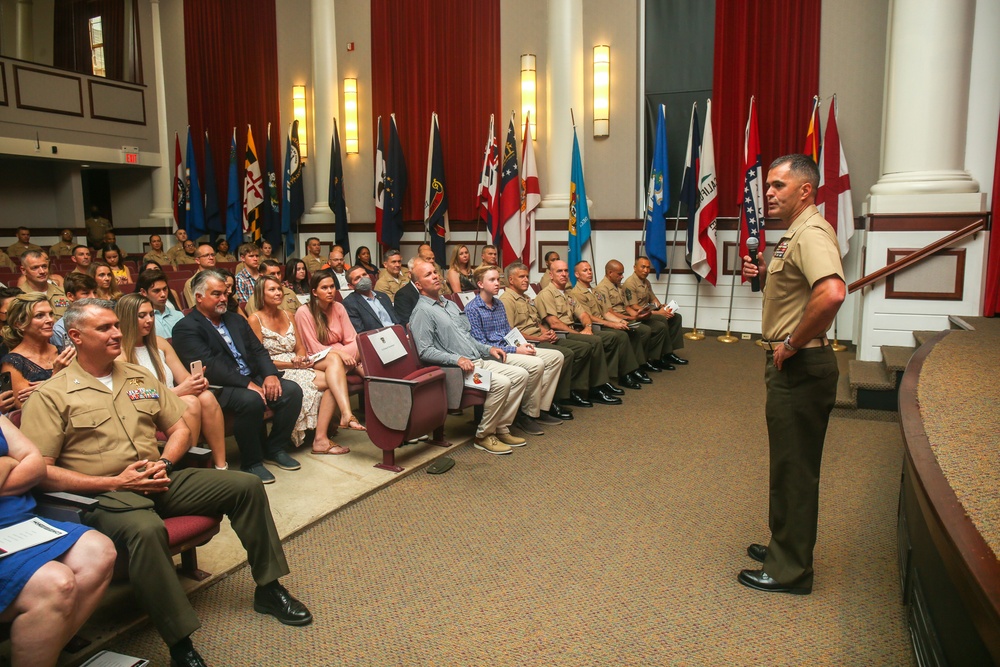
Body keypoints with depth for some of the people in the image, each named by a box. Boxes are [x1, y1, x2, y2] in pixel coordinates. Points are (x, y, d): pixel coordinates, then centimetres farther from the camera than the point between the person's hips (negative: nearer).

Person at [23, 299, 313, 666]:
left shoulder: (141, 377, 14)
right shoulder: (51, 396, -3)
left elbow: (180, 429, 17)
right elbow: (40, 471, -10)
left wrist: (164, 464, -4)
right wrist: (114, 482, -16)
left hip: (159, 481, 6)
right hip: (104, 495, -6)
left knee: (247, 485, -6)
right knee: (145, 530, -39)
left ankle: (268, 589, 7)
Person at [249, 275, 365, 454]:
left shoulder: (286, 315, 18)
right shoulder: (255, 320, -3)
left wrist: (302, 357, -7)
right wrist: (291, 363, -16)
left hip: (297, 366, 6)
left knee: (333, 358, -25)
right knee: (332, 381, -24)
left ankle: (346, 414, -37)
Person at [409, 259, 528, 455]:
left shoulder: (451, 305, 20)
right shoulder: (422, 312, -8)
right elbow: (425, 351, -16)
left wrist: (488, 349, 11)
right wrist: (457, 359, -24)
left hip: (479, 361, 9)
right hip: (456, 369, -9)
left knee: (520, 374, -4)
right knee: (502, 383, -27)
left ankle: (501, 428, 1)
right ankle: (483, 436, -10)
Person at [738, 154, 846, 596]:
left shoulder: (811, 233, -19)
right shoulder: (794, 235, 15)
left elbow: (832, 293, -36)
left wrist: (792, 344, -25)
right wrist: (763, 275, 7)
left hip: (801, 367, -11)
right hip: (790, 366, 11)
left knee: (794, 466, 0)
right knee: (789, 463, 20)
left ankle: (790, 569, 13)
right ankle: (786, 546, 35)